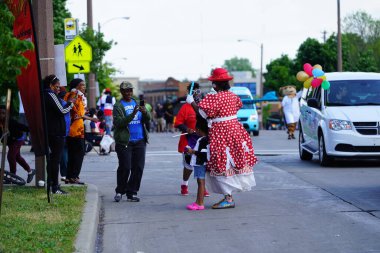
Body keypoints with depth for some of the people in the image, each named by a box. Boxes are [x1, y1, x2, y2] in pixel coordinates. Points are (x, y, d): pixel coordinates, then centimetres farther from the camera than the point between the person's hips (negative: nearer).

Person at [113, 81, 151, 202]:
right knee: (125, 168, -5)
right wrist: (132, 114, -25)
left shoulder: (137, 103, 14)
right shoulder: (118, 106, -1)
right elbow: (119, 123, -14)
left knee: (138, 168, 2)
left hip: (140, 141, 5)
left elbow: (147, 119, 7)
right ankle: (119, 191, 12)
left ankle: (131, 193, 9)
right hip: (124, 142, -5)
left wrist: (145, 112, -16)